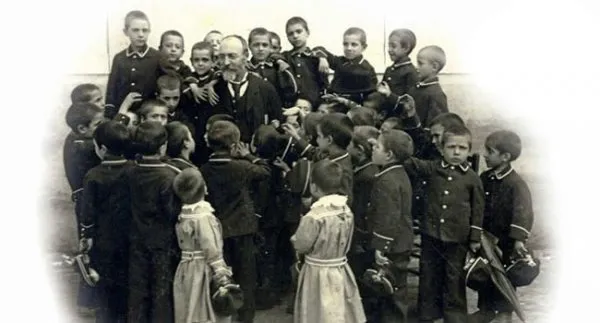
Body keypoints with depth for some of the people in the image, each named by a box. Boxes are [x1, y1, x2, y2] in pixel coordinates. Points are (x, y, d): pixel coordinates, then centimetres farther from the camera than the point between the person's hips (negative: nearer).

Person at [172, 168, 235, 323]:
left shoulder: (183, 216, 6)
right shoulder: (204, 215, -17)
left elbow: (185, 244, 7)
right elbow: (212, 251, -19)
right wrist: (223, 279, -17)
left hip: (185, 270, 8)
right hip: (202, 271, -8)